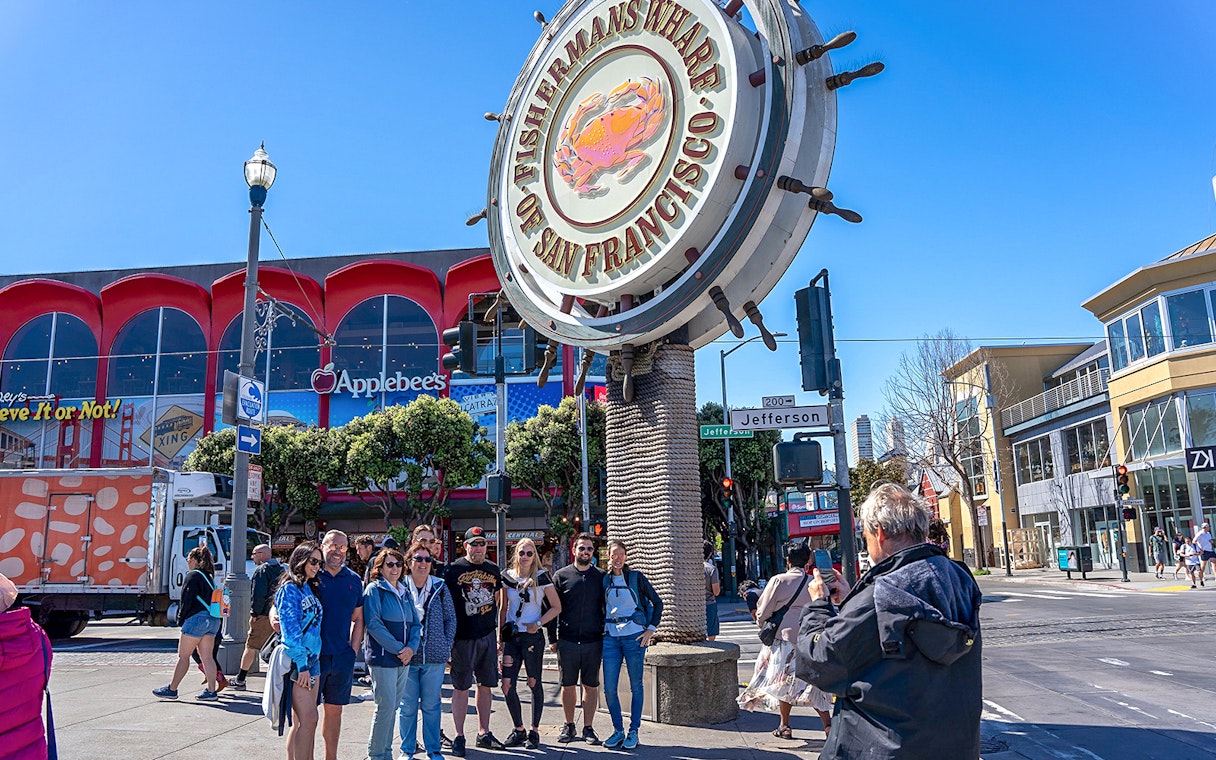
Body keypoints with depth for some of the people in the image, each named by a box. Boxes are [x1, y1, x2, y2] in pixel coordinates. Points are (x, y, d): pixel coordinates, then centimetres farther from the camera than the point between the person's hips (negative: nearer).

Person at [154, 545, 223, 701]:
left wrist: (182, 617, -1)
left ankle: (171, 689, 12)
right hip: (213, 619, 8)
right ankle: (211, 691, 3)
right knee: (207, 657, 7)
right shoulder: (209, 577, 18)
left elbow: (187, 599, -12)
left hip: (197, 618, -8)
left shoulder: (193, 575, -6)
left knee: (183, 656, 3)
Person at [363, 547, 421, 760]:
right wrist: (398, 649, -17)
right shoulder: (374, 590, -5)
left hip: (404, 658, 6)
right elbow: (373, 624, -15)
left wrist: (411, 647, -5)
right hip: (382, 658, -6)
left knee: (394, 706, 11)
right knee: (386, 706, -5)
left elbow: (415, 623, 14)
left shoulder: (405, 593, 15)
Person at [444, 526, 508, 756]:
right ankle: (459, 737, 10)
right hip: (462, 636, -4)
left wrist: (501, 635, 14)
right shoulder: (454, 569, -3)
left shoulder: (493, 570, 11)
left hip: (488, 635, 4)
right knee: (461, 687, 1)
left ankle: (484, 733, 21)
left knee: (486, 685, 10)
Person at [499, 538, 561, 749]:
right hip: (512, 636, 3)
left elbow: (556, 607, -1)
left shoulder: (541, 577, -3)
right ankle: (519, 730, 15)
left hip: (533, 636, -3)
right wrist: (501, 634, 11)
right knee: (507, 685, -1)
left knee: (534, 683, 4)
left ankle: (534, 731, 17)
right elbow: (503, 608, 15)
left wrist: (538, 623, -11)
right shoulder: (507, 576, 6)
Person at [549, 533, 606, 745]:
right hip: (567, 642, 0)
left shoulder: (601, 577, 6)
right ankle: (568, 726, 22)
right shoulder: (561, 576, 3)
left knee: (591, 686, 5)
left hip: (594, 642, 1)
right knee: (568, 685, 7)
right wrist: (552, 638, 1)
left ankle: (588, 728, 16)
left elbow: (607, 609, 10)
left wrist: (607, 637, 4)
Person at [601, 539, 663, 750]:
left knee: (635, 686, 5)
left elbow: (657, 602, 2)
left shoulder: (636, 577, -1)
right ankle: (618, 730, 15)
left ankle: (633, 732, 15)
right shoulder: (604, 579, 7)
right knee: (609, 688, 0)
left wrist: (651, 629, -5)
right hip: (610, 637, 3)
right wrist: (601, 629, 9)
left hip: (634, 635, -3)